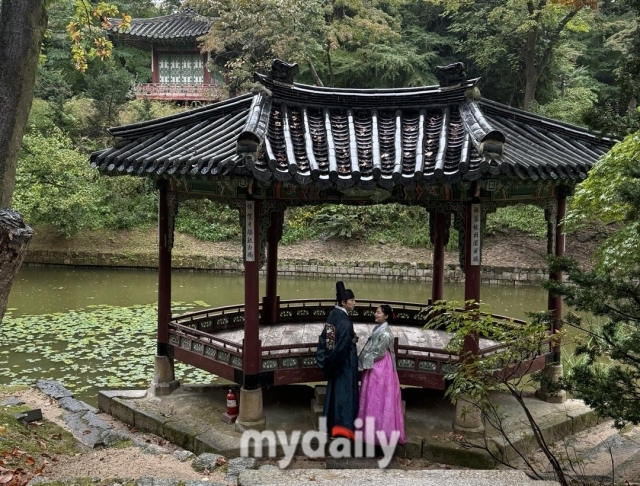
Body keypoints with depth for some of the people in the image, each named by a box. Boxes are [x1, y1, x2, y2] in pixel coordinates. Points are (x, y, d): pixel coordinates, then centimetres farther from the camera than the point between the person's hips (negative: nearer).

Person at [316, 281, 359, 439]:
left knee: (335, 390, 16)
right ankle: (342, 426, 6)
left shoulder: (333, 316, 3)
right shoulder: (344, 321, -23)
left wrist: (326, 360, 11)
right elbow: (343, 345, -26)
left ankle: (332, 424, 25)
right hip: (345, 362, -9)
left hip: (335, 361, 9)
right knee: (344, 390, 0)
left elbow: (323, 338, 7)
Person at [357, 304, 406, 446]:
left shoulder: (385, 334, -19)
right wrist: (363, 358, 2)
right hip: (374, 368, 9)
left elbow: (378, 353, -19)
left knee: (378, 400, -2)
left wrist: (363, 360, -10)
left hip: (380, 369, -9)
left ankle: (379, 432, 8)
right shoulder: (378, 329, 9)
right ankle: (372, 429, 23)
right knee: (373, 399, 14)